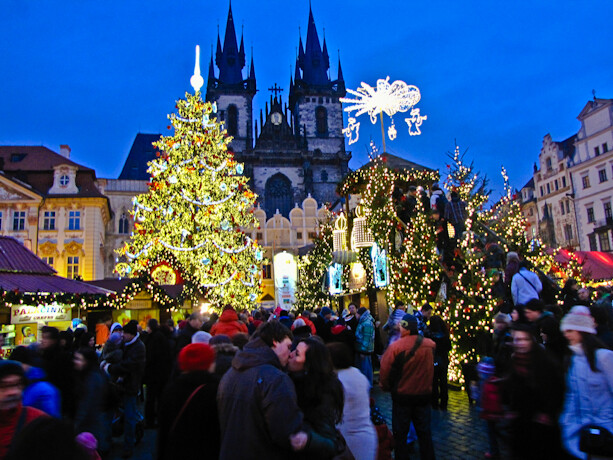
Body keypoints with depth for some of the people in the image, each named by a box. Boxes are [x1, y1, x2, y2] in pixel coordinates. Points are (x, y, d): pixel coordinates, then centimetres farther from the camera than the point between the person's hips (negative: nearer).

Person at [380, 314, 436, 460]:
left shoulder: (395, 346, -21)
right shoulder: (430, 345, -7)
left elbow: (385, 370, -14)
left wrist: (386, 387, 3)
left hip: (402, 395, -3)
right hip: (424, 394, 3)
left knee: (400, 433, 13)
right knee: (424, 432, 17)